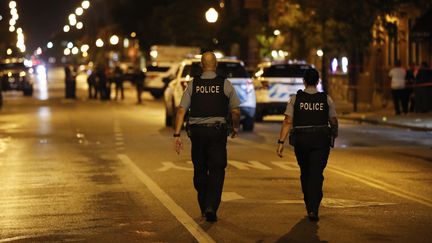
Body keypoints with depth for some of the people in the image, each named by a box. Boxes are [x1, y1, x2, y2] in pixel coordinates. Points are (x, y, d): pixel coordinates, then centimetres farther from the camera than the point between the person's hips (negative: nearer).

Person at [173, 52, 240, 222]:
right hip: (218, 131, -2)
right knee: (217, 170, 2)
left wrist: (177, 134, -3)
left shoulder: (193, 84, 3)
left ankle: (204, 208, 25)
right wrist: (235, 128, 19)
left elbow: (181, 110, -3)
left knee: (200, 170, 15)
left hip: (197, 131, 2)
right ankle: (211, 207, -13)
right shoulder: (225, 84, -1)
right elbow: (235, 111, 0)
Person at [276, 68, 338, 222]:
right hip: (321, 140, -1)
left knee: (305, 173, 18)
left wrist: (281, 142, -7)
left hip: (300, 140, 1)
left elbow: (287, 122, -7)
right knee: (316, 174, -3)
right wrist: (334, 136, 27)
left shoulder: (295, 99, -1)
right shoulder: (326, 99, 1)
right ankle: (313, 209, -16)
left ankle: (309, 206, 29)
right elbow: (334, 122, 7)